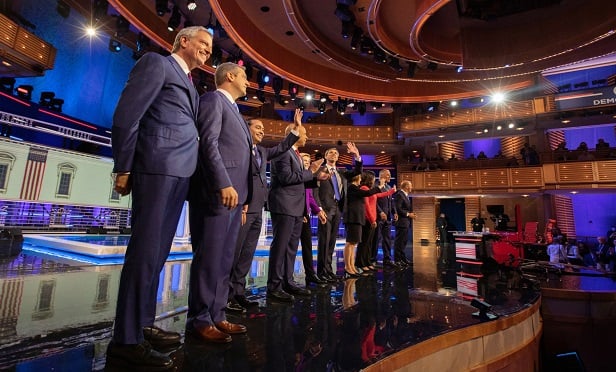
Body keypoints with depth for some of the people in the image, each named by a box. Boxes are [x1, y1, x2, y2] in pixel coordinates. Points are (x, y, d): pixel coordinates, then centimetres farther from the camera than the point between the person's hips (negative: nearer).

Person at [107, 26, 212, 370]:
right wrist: (124, 168, -10)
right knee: (146, 250, -8)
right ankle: (126, 341, 2)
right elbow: (126, 115, -5)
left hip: (180, 173, 8)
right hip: (157, 168, -8)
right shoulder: (157, 62, 5)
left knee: (158, 251, 10)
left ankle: (143, 325, 20)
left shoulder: (190, 85, 27)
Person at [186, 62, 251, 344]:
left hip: (233, 194, 9)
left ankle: (216, 316, 17)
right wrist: (224, 184, -23)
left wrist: (244, 195, 16)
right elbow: (208, 143, -14)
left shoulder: (233, 109, 27)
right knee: (209, 258, -4)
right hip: (216, 193, -9)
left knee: (224, 260, 9)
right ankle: (199, 320, 8)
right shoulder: (213, 99, 0)